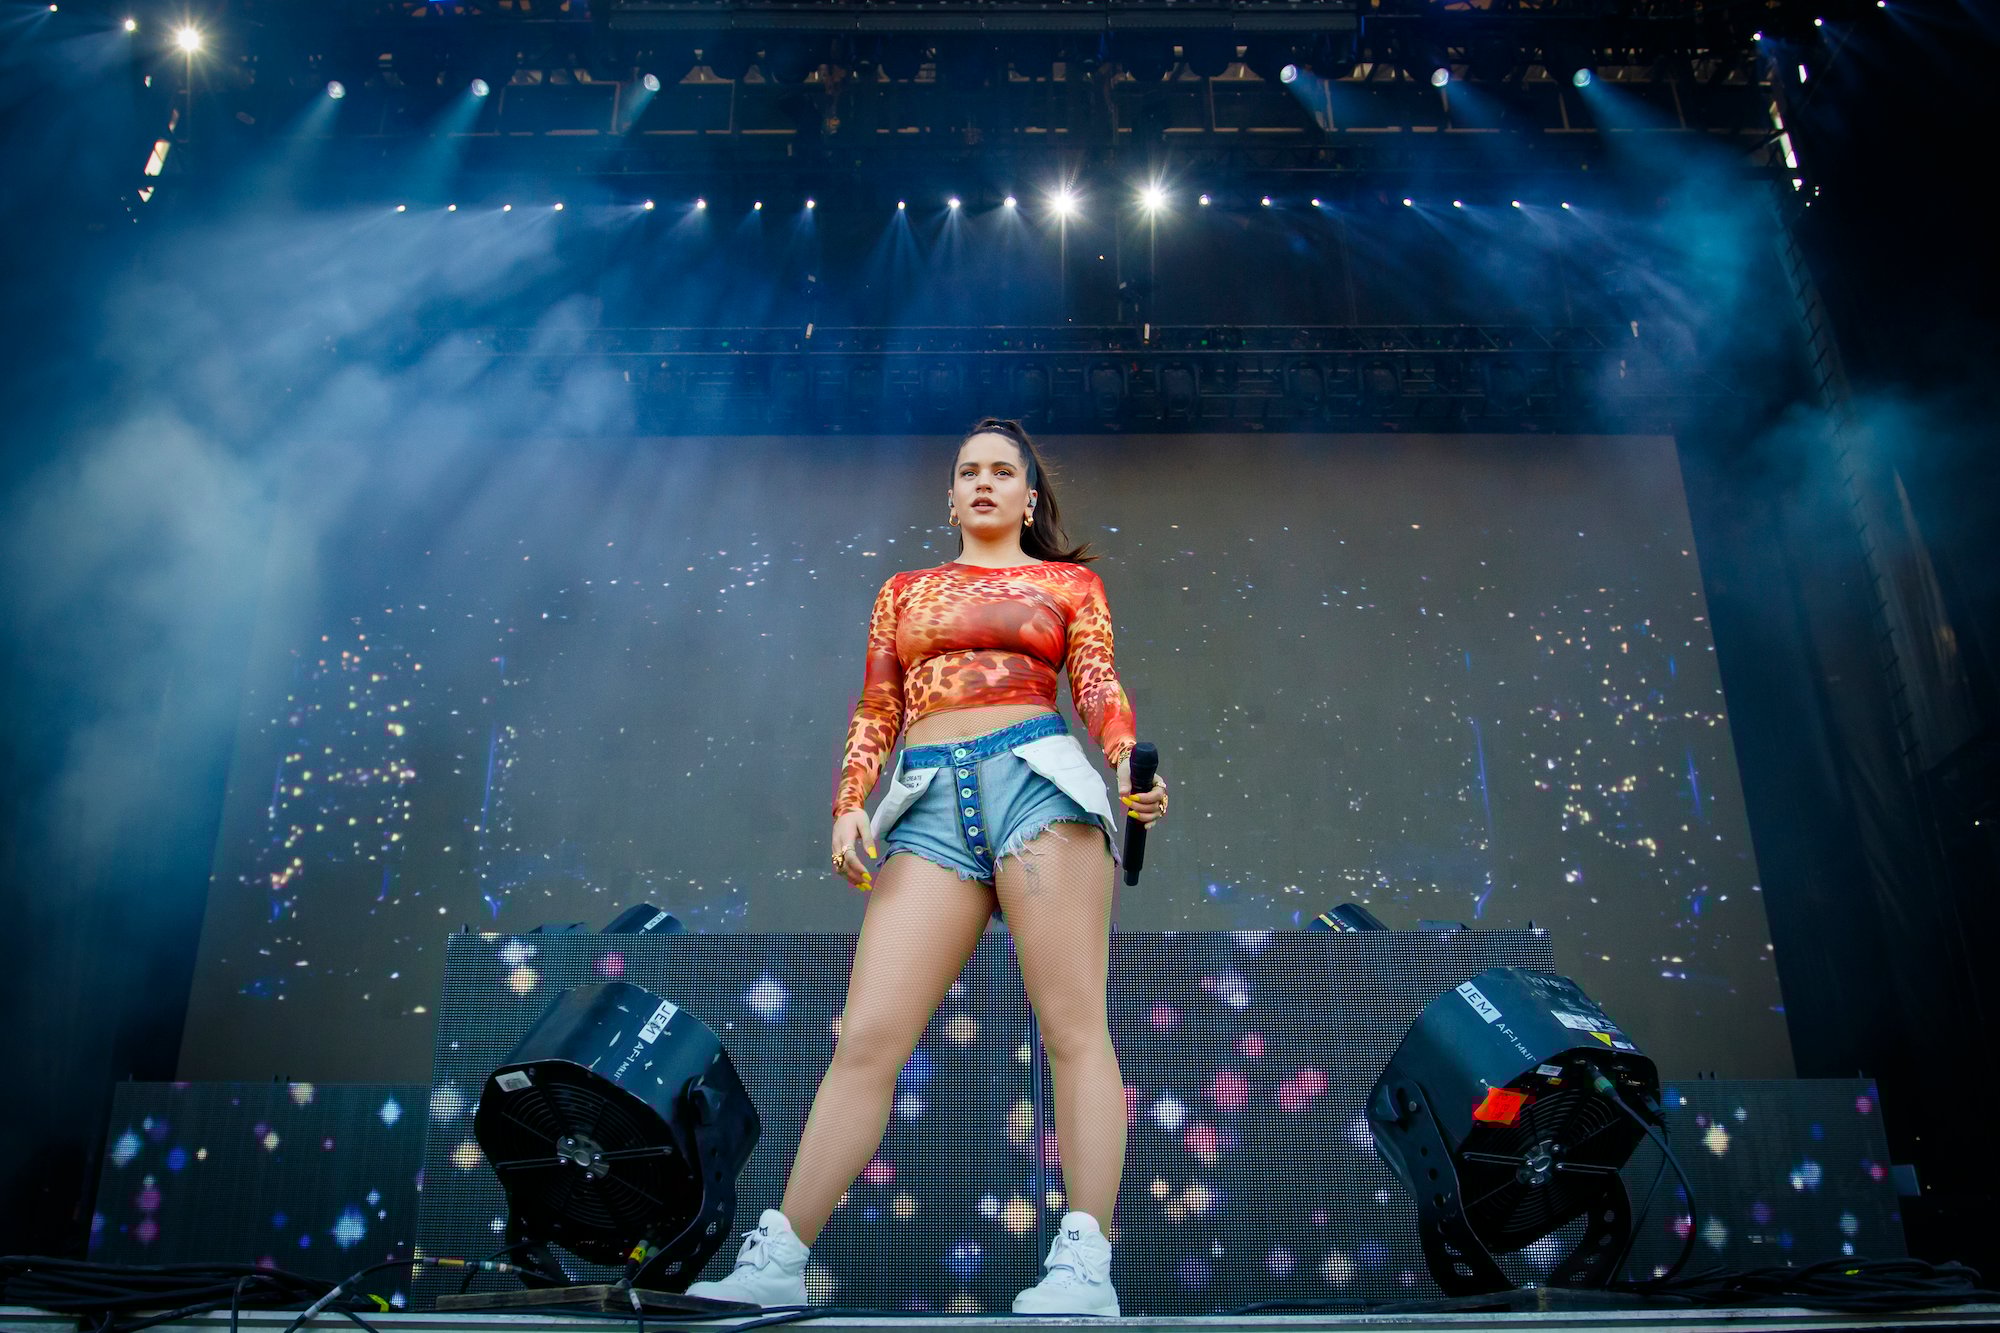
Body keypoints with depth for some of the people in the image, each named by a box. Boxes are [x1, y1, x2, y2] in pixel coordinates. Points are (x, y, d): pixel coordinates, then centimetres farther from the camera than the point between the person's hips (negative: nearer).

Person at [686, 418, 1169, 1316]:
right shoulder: (904, 589, 25)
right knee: (865, 1037, -5)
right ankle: (777, 1258, -1)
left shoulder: (1070, 582, 18)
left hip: (1037, 777, -2)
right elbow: (874, 712, 19)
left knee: (1073, 1026, -8)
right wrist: (849, 806, 4)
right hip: (930, 804, 2)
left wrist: (1130, 767, -14)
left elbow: (1098, 685, 5)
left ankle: (1085, 1264, -8)